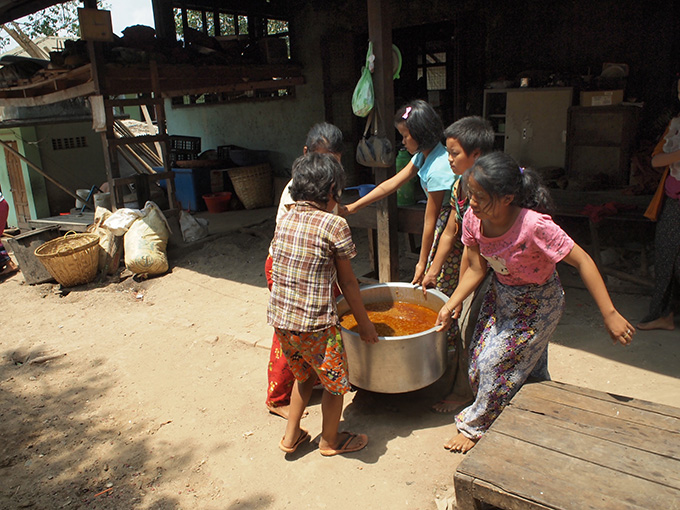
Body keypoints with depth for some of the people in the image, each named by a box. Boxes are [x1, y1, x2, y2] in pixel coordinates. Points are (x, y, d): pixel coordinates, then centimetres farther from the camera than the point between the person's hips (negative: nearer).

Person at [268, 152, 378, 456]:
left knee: (304, 376, 28)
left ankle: (291, 436, 39)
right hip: (315, 323, -6)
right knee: (334, 381, 18)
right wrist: (364, 322, 3)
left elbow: (277, 269, 8)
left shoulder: (285, 219, 3)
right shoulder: (334, 225, -15)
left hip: (279, 317, 7)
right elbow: (347, 282, -9)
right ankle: (330, 441, 38)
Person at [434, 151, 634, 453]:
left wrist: (609, 314, -28)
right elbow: (475, 269, -7)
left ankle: (475, 426, 27)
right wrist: (449, 307, -12)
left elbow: (582, 262, -29)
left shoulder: (535, 226, -36)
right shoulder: (473, 218, -19)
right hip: (500, 294, 6)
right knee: (479, 359, 13)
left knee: (497, 363, -1)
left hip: (537, 303, -6)